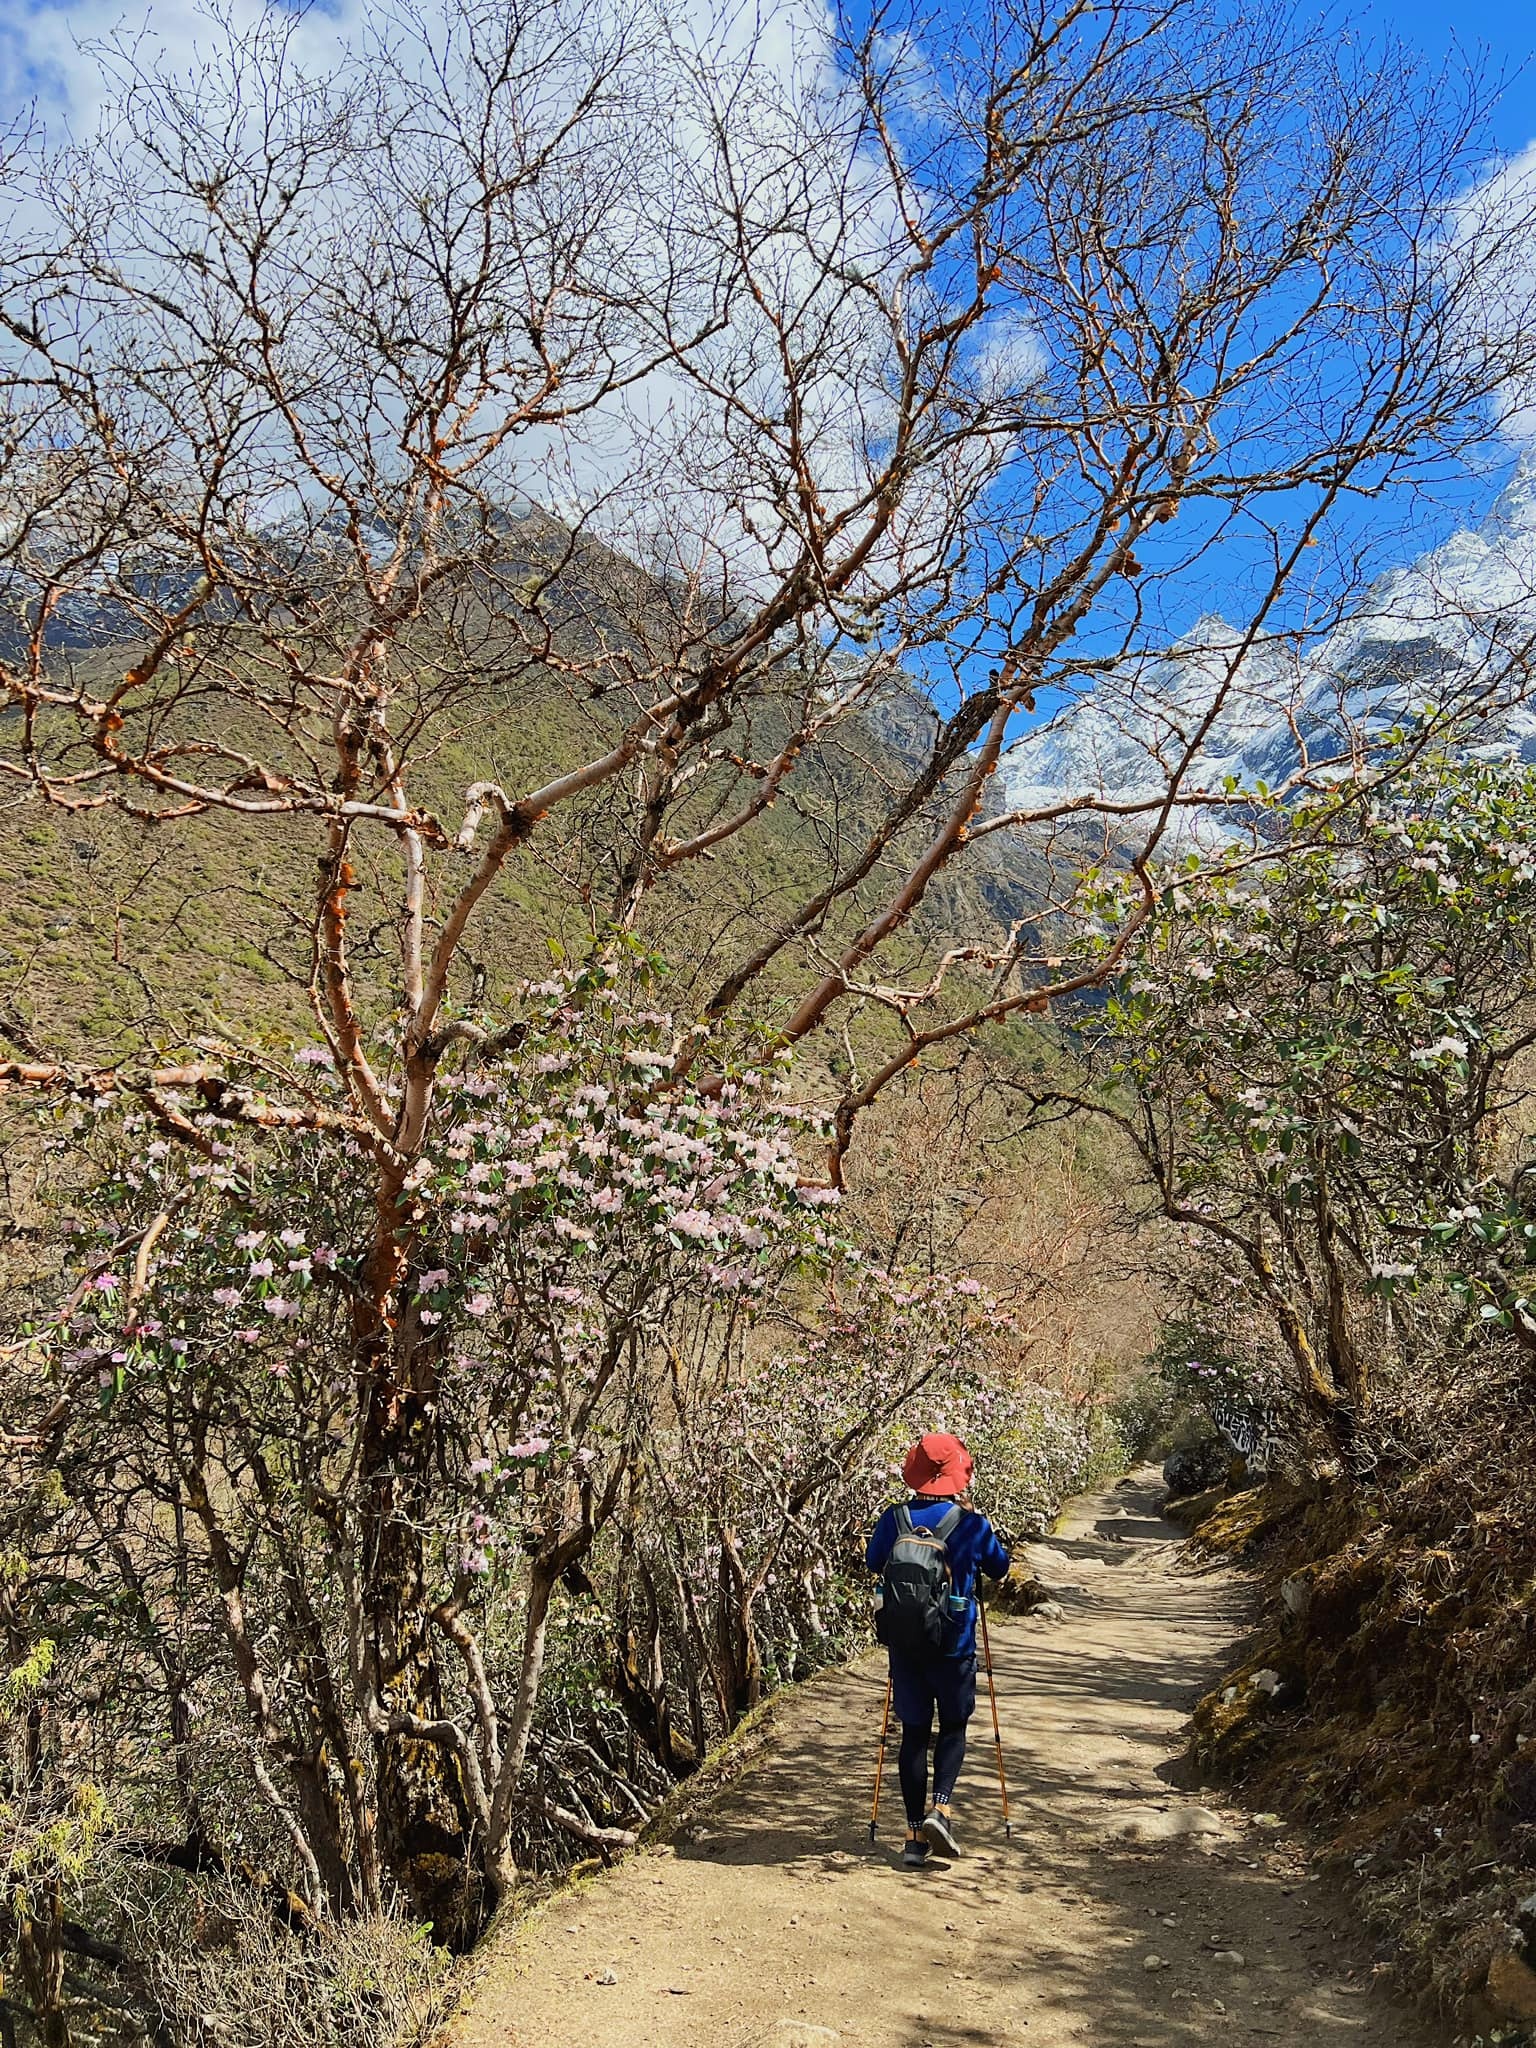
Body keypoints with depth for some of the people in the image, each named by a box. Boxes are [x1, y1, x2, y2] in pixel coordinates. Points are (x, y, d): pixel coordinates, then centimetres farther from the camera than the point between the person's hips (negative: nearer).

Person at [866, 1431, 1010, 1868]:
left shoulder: (893, 1520, -5)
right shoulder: (972, 1525, -10)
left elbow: (873, 1562, 13)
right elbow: (1000, 1569, 8)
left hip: (901, 1643, 2)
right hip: (953, 1644, -2)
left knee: (914, 1732, 12)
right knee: (953, 1726, 17)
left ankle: (915, 1836, 13)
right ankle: (940, 1808, -3)